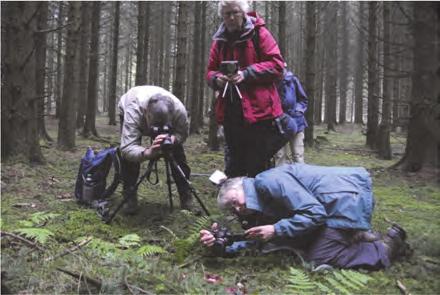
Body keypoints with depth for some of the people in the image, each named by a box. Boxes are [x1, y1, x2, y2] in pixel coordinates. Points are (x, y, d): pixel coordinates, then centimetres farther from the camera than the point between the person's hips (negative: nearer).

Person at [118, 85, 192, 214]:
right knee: (129, 156, -21)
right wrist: (148, 152, -72)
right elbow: (127, 149, -52)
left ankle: (186, 196, 1)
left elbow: (182, 134, -21)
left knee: (177, 151, -11)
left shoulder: (179, 110, -40)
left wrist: (173, 139, -45)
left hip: (166, 117, 2)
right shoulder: (133, 110, -48)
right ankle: (129, 197, -6)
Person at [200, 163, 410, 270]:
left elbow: (314, 212, -23)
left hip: (347, 196, -10)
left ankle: (389, 246, 0)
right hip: (335, 204, 10)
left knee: (319, 260, -12)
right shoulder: (260, 209, 13)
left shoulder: (268, 181, -17)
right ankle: (362, 236, 16)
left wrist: (276, 230, -22)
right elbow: (251, 240, 8)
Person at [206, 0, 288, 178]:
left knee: (258, 169, 0)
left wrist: (246, 74, -16)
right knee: (233, 168, 14)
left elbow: (277, 65, -6)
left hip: (258, 111, -5)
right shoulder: (219, 40, 13)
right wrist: (216, 78, -7)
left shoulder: (259, 33, -1)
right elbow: (210, 72, 17)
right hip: (230, 113, 5)